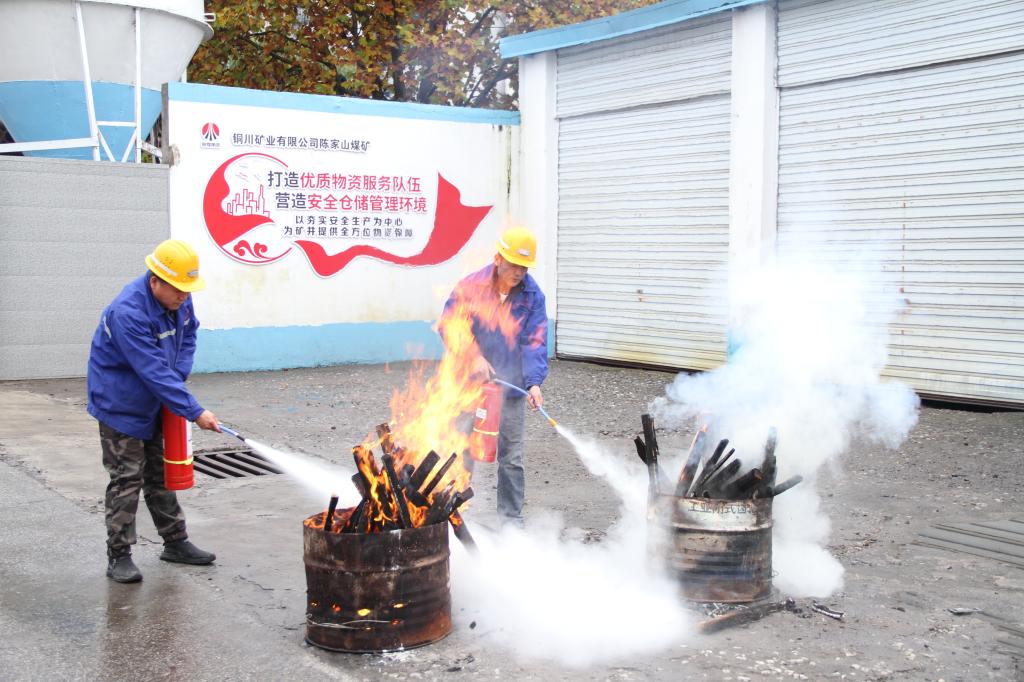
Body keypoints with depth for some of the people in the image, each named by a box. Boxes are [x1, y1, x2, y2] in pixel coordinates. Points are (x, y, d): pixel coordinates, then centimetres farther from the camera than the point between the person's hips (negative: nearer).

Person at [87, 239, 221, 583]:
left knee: (160, 475, 16)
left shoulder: (178, 298, -8)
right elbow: (154, 372, -33)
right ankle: (118, 556, 4)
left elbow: (188, 334, 11)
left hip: (153, 405, 8)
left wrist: (178, 375, -5)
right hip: (121, 405, -8)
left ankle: (175, 542, 26)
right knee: (127, 479, -5)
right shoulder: (128, 313, -33)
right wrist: (195, 412, -31)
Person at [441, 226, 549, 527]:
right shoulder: (470, 287, -10)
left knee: (511, 455, 7)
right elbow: (449, 326, -4)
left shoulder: (533, 296, -5)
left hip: (511, 388, 1)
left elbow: (535, 342, -9)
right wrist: (474, 357, -16)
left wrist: (534, 382, -22)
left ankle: (511, 517, 20)